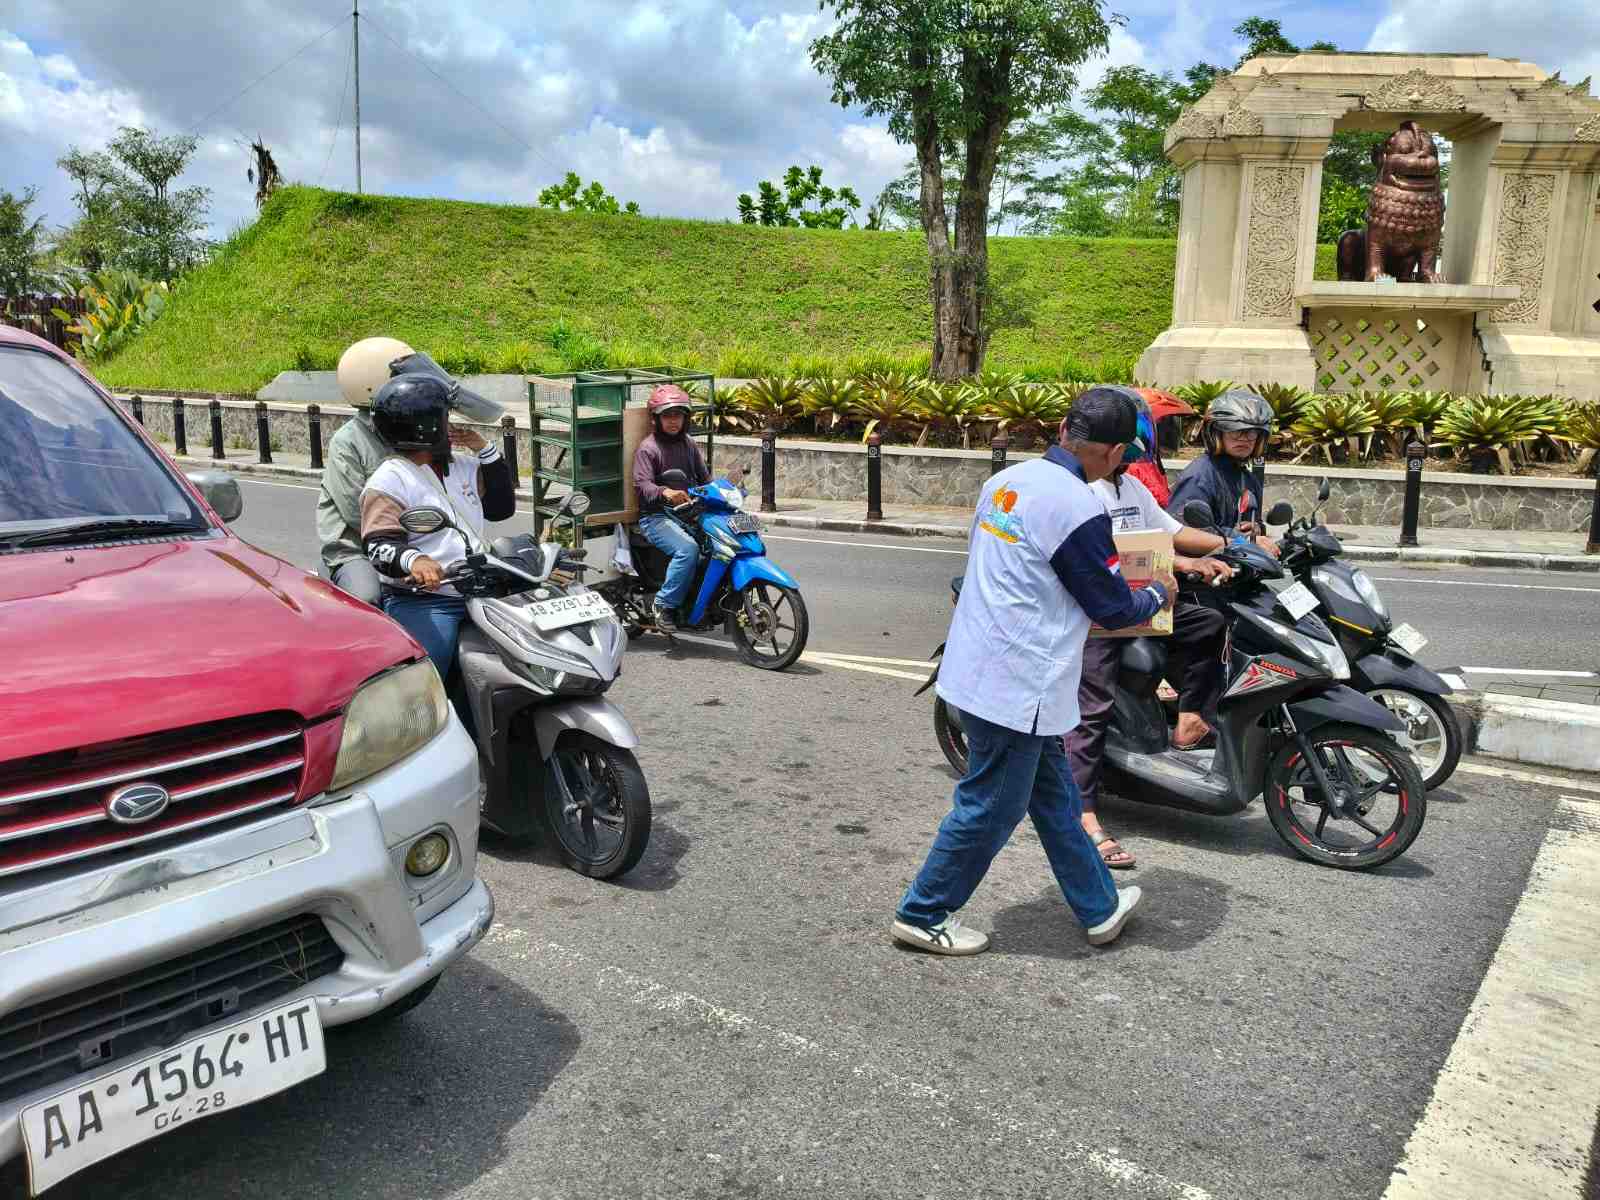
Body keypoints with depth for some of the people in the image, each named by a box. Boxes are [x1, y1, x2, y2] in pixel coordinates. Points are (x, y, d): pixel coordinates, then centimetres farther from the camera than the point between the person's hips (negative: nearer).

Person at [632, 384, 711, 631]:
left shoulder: (689, 444, 17)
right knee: (688, 549, -34)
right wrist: (665, 493, -39)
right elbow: (642, 486, -18)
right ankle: (665, 605, -22)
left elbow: (704, 477, 23)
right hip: (656, 516, -7)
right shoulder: (648, 448, -5)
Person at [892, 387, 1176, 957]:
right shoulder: (1078, 509, -20)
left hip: (974, 668, 9)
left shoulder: (1005, 480, 6)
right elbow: (1113, 608, -10)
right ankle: (923, 915, 21)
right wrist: (1160, 594, 11)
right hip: (1018, 686, -9)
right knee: (990, 808, 7)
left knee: (1054, 794, 19)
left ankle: (1100, 907, 34)